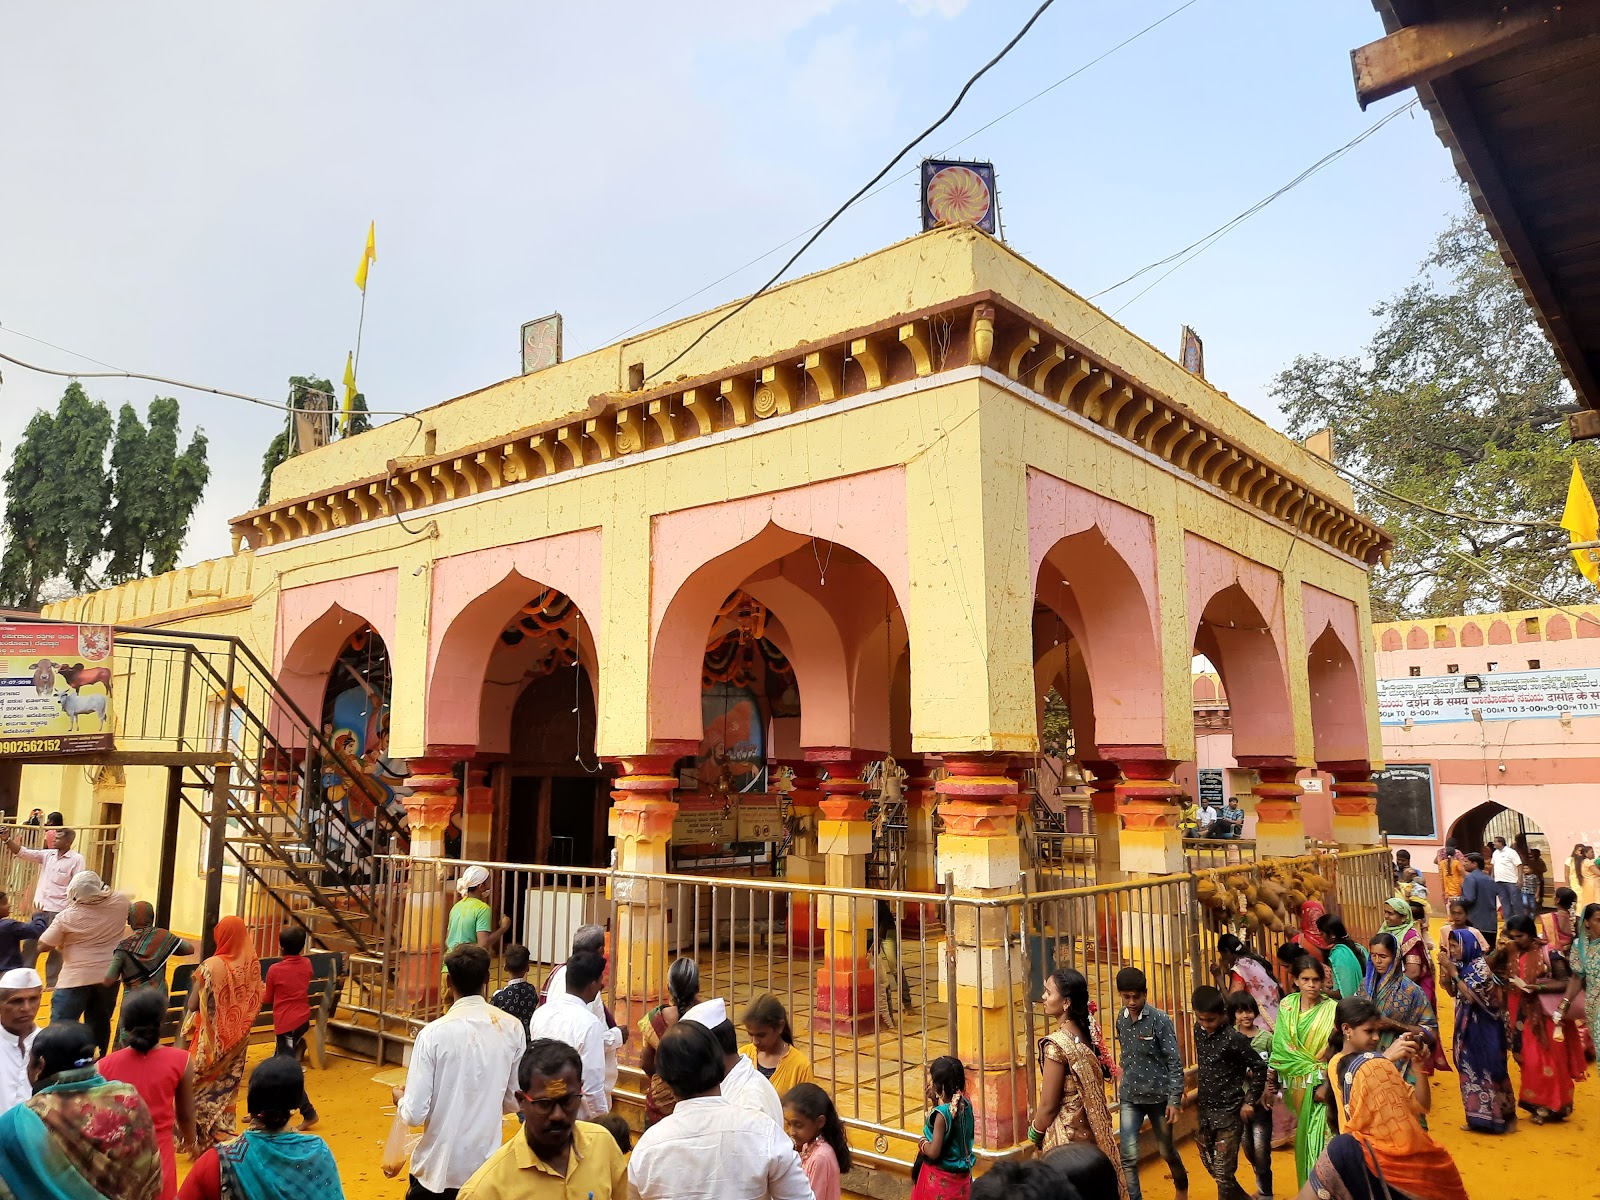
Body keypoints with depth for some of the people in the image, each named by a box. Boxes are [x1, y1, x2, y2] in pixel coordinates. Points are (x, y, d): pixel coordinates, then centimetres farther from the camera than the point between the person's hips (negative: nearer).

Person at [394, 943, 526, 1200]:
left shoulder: (434, 1034, -17)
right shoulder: (512, 1028, -8)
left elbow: (415, 1115, -14)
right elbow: (516, 1102, 3)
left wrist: (401, 1098, 8)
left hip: (439, 1168, -2)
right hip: (488, 1166, 2)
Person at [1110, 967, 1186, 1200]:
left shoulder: (1160, 1020, -16)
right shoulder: (1121, 1019, -1)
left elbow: (1175, 1062, -14)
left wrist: (1174, 1100, -17)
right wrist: (1123, 1081, 11)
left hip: (1158, 1096, -3)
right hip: (1129, 1097, 3)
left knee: (1166, 1150, 17)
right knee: (1129, 1156, -5)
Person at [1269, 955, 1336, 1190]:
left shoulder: (1332, 1009, -8)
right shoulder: (1286, 1006, 0)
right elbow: (1281, 1047, 0)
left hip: (1322, 1083, -3)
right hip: (1297, 1083, 3)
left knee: (1321, 1136, -7)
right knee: (1304, 1136, 11)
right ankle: (1307, 1187, 25)